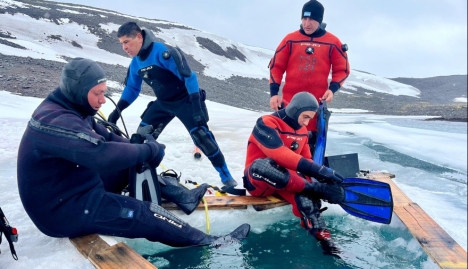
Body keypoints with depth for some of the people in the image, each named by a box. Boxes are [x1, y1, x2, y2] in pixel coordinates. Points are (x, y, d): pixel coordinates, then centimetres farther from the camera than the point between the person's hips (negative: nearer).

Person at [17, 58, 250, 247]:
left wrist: (140, 149, -9)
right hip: (64, 209, -10)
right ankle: (209, 243, -2)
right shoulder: (57, 121, -29)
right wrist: (149, 150, -24)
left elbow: (107, 138, 7)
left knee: (133, 165, 8)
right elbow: (102, 154, -39)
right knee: (145, 215, -13)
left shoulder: (69, 111, 4)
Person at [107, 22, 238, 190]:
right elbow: (132, 89, 15)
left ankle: (227, 178, -3)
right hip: (163, 103, 8)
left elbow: (188, 76, -26)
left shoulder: (163, 52, -25)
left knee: (202, 137, -14)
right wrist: (117, 110, 8)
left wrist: (196, 104, -30)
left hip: (185, 100, -8)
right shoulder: (135, 63, 1)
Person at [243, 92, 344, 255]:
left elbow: (306, 161, 7)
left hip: (287, 181, 6)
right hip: (259, 181, -5)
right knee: (262, 165, -39)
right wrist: (318, 170, -37)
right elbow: (280, 155, -31)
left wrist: (323, 178, -14)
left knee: (305, 191, -28)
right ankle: (318, 189, -32)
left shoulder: (302, 131, 10)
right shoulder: (266, 123, -16)